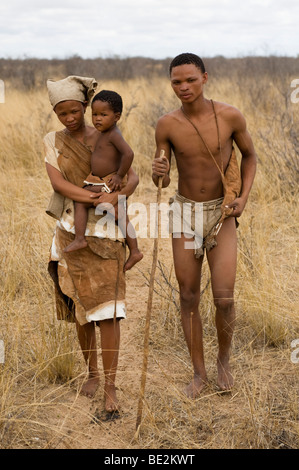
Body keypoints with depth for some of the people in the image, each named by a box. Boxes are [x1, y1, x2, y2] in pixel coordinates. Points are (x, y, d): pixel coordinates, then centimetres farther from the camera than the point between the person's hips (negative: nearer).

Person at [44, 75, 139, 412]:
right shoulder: (52, 142, 4)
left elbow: (132, 178, -7)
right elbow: (58, 183, -11)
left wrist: (115, 196, -28)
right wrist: (94, 198, -24)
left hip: (104, 232, -2)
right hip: (71, 231, 2)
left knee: (108, 308, -8)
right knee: (80, 307, 10)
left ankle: (110, 386, -2)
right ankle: (92, 373, 28)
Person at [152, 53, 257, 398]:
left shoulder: (230, 116, -13)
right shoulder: (167, 125, -10)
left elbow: (249, 155, 5)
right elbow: (160, 181, -4)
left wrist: (243, 199, -8)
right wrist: (158, 173, -30)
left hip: (222, 216, -1)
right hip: (185, 214, 1)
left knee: (224, 299, -9)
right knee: (188, 297, 5)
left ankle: (224, 358, 22)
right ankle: (199, 373, 22)